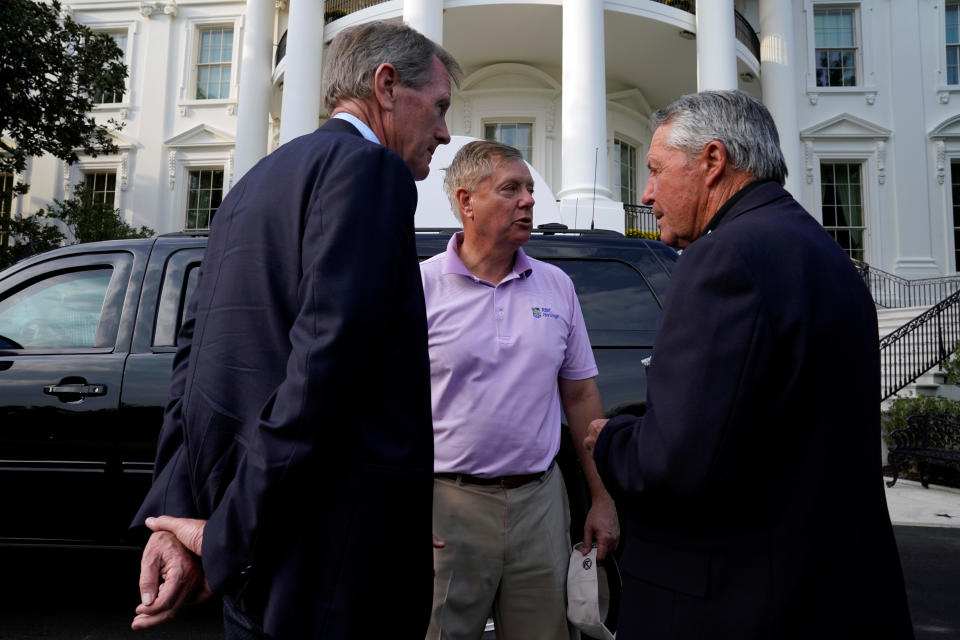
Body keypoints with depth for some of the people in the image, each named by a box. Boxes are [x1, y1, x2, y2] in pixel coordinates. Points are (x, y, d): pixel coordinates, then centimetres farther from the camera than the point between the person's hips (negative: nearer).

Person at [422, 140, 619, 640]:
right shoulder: (422, 285, -5)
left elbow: (581, 396, 9)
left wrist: (602, 499, 8)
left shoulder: (556, 286, 7)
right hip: (448, 504, -3)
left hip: (540, 500, 4)